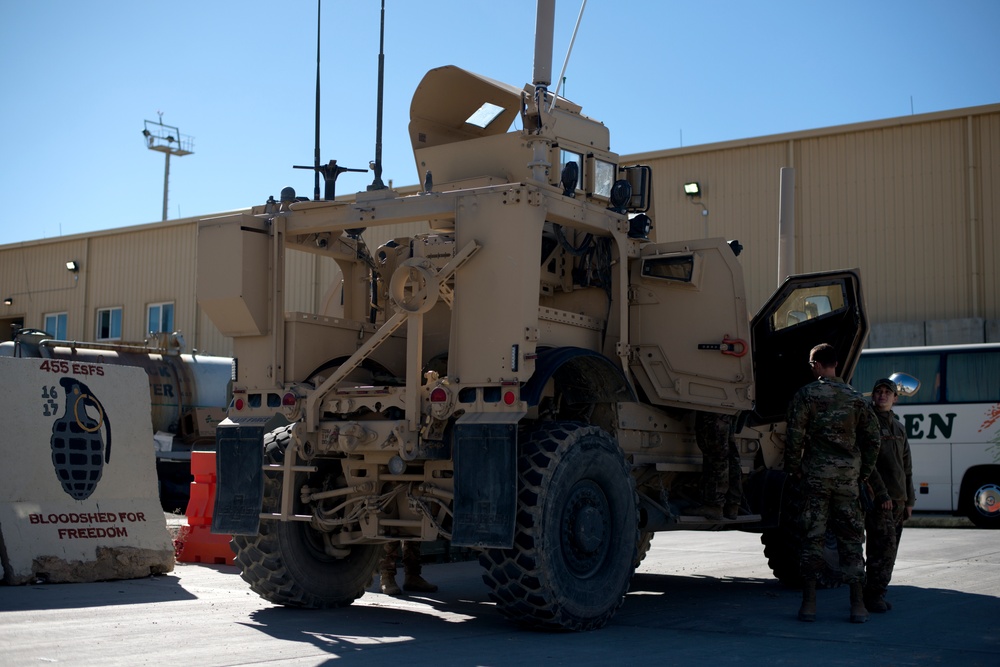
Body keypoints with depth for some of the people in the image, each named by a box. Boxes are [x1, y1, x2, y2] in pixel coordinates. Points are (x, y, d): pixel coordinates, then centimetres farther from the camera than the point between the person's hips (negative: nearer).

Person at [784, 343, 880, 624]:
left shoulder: (806, 394, -4)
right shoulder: (856, 397, 7)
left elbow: (795, 436, -8)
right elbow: (872, 437, 8)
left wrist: (793, 469, 3)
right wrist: (865, 472, 16)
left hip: (816, 474, -2)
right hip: (848, 474, 3)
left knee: (812, 537, 2)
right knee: (851, 538, 7)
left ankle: (809, 603, 2)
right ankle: (858, 605, 7)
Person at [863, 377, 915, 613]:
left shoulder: (899, 428, 19)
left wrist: (909, 500, 15)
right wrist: (881, 494, -16)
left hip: (897, 498, 7)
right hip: (876, 497, -7)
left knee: (889, 549, 7)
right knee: (884, 545, -13)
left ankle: (875, 594, 13)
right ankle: (874, 595, -8)